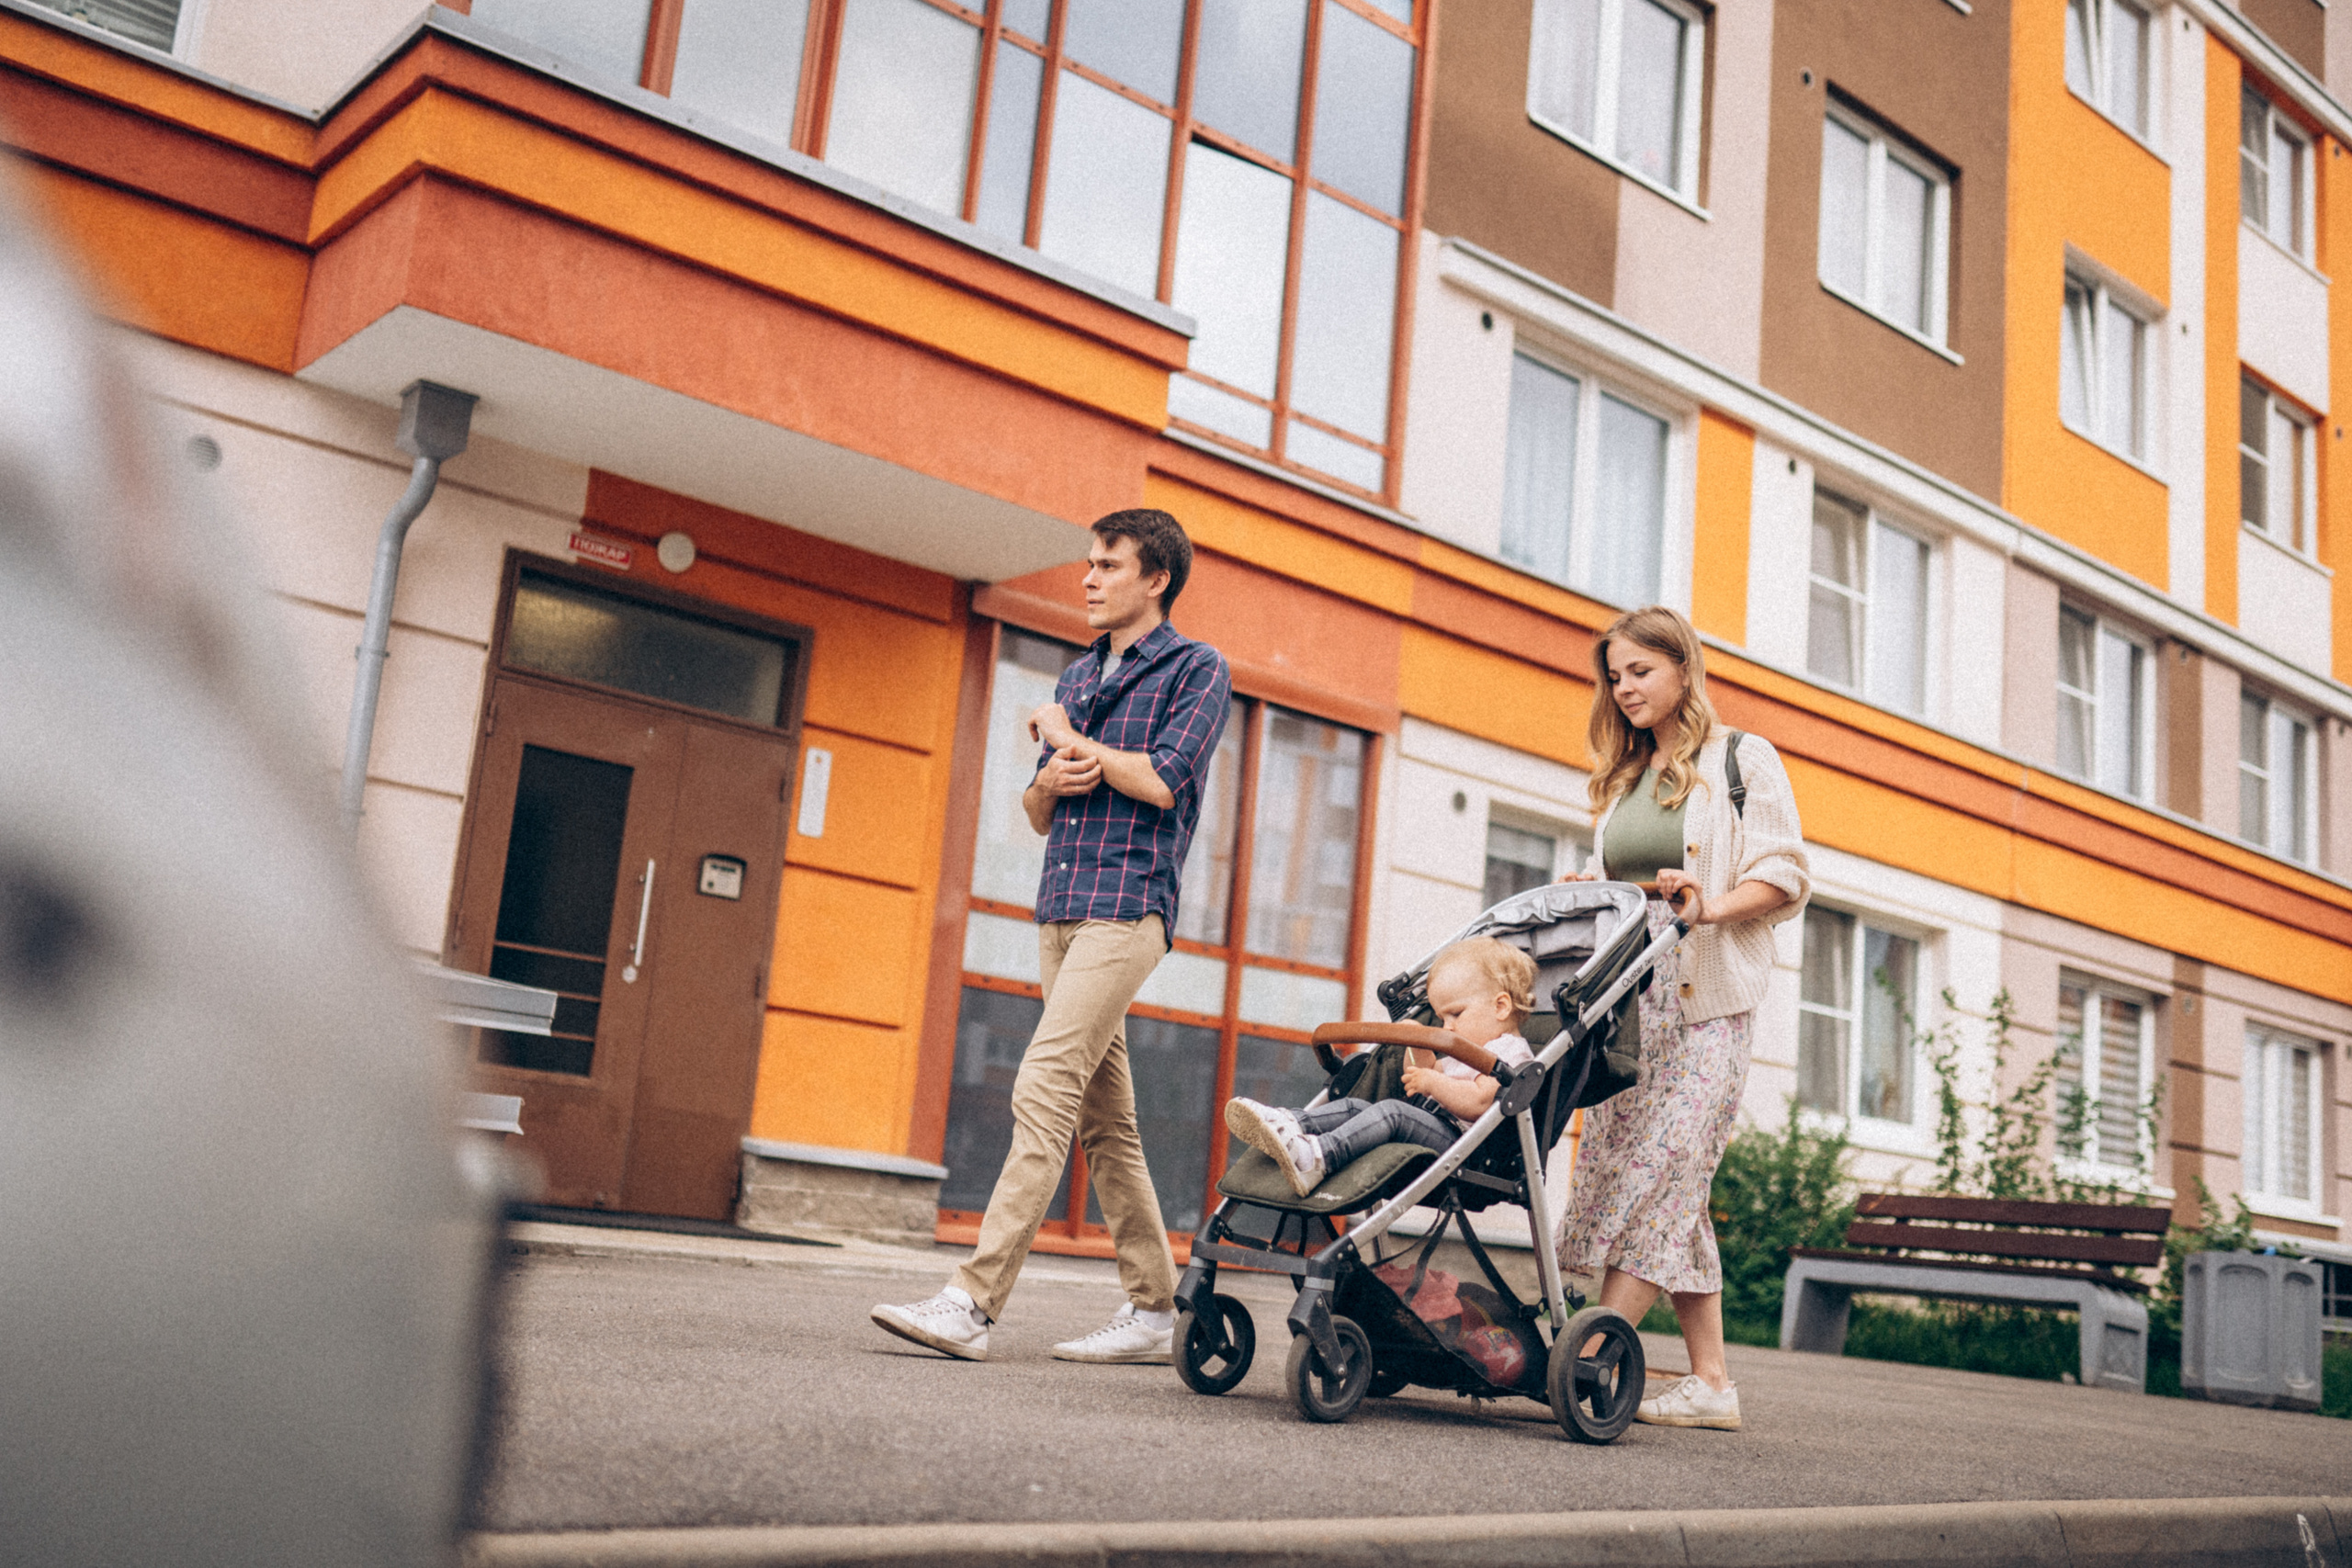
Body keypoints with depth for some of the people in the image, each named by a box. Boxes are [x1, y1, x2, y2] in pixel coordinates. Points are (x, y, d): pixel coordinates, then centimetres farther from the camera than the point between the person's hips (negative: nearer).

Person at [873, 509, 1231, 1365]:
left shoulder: (1197, 669, 0)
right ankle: (1153, 1309, 15)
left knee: (1045, 1088, -18)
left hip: (1126, 909, -8)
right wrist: (1054, 778, -3)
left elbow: (1163, 781, -14)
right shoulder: (1077, 677, 22)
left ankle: (974, 1301, -20)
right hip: (1061, 909, 8)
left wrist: (1066, 736, -2)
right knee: (1105, 1118, 8)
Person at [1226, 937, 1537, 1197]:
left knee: (1391, 1111, -31)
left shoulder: (1511, 1055, -1)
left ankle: (1316, 1158, -50)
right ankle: (1287, 1125, -25)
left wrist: (1432, 1083, -10)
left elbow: (1479, 1102, -19)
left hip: (1455, 1141, -10)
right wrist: (1418, 1054, 20)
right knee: (1352, 1106, -1)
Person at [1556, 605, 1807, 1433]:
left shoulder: (1743, 758, 5)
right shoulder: (1623, 779, 24)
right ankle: (1710, 1381, 7)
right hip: (1629, 996, 6)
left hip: (1707, 997, -6)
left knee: (1659, 1167, -13)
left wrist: (1711, 906, -18)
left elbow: (1784, 877, -2)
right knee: (1675, 1189, 3)